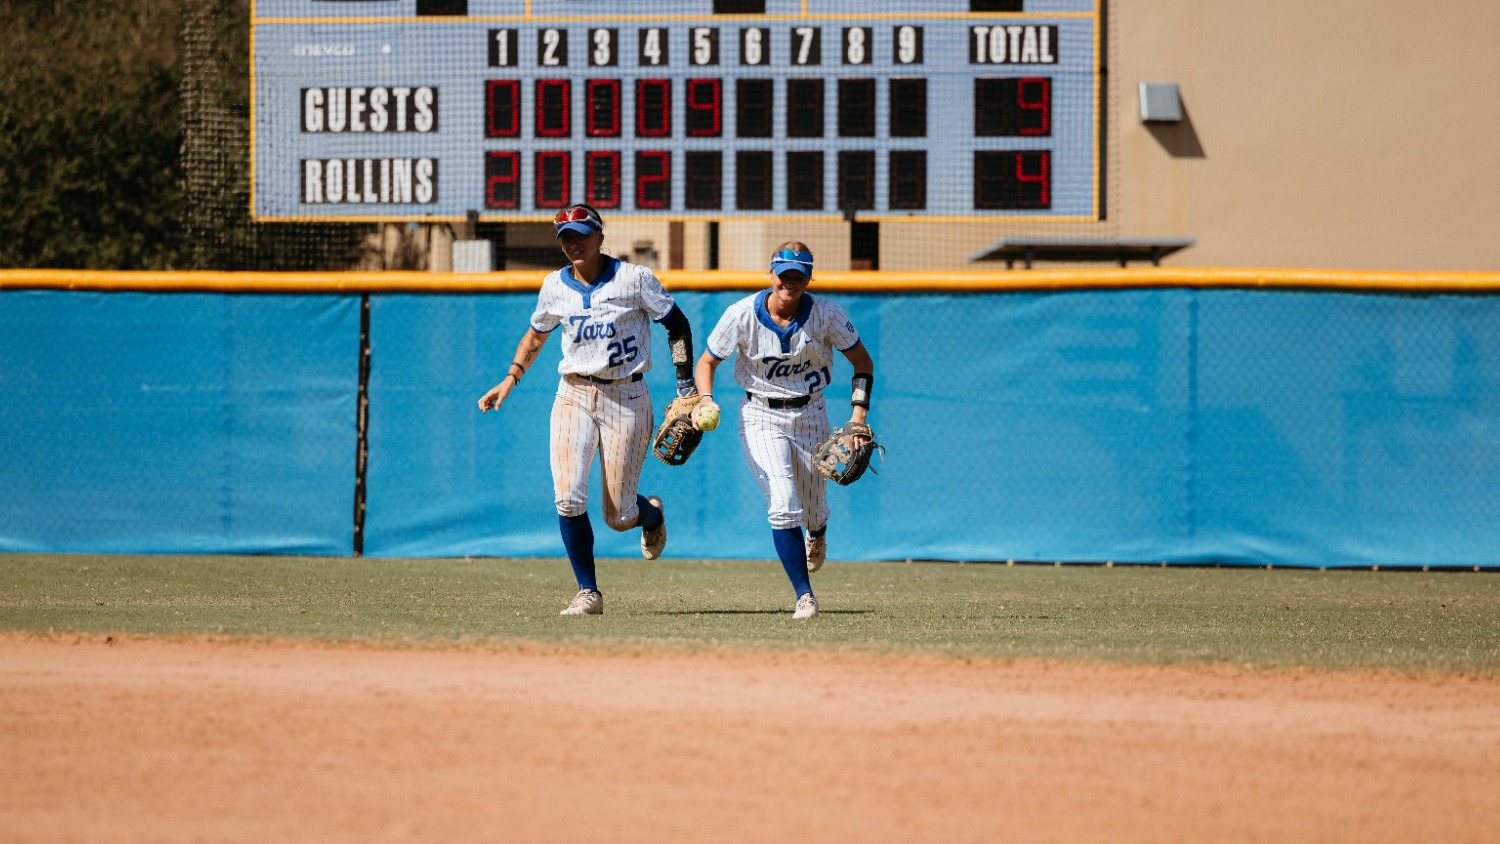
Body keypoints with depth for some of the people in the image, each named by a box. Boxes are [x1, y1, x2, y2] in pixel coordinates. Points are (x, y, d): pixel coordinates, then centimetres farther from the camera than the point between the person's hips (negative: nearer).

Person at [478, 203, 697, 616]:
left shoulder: (634, 279, -6)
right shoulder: (555, 286, 5)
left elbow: (677, 324, 0)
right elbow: (536, 335, 21)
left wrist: (685, 383, -7)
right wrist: (510, 379, 10)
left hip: (627, 399, -3)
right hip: (574, 395, 3)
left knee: (620, 515, -2)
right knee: (568, 499, -15)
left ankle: (651, 515, 37)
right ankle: (588, 592, -4)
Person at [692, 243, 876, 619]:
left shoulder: (825, 314, -13)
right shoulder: (742, 314, -15)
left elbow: (862, 360, -2)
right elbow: (707, 361, -3)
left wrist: (859, 414, -12)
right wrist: (705, 399, -22)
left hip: (810, 415, 2)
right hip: (761, 417, -2)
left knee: (813, 511, 14)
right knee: (782, 505, -19)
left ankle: (817, 534, 55)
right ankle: (804, 596, -13)